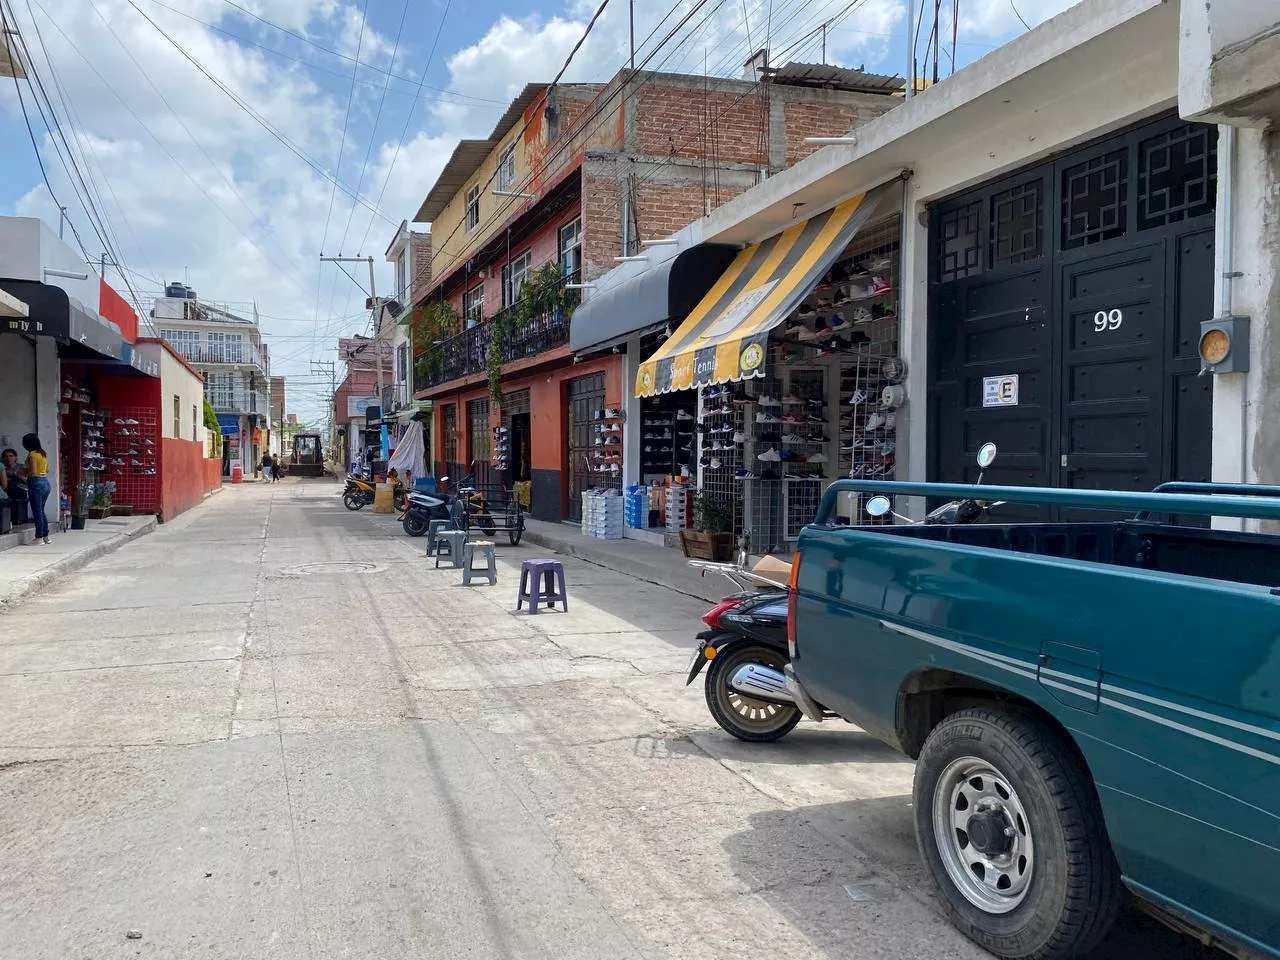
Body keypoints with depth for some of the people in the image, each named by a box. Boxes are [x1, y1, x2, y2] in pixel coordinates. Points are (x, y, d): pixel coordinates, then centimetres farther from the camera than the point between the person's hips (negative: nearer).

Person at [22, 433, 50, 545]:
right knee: (41, 511, 16)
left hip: (36, 483, -8)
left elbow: (33, 473, -17)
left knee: (37, 512, -2)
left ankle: (39, 538, 1)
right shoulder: (44, 453, 11)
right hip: (46, 482, 8)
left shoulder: (32, 454, -12)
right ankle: (46, 536, 17)